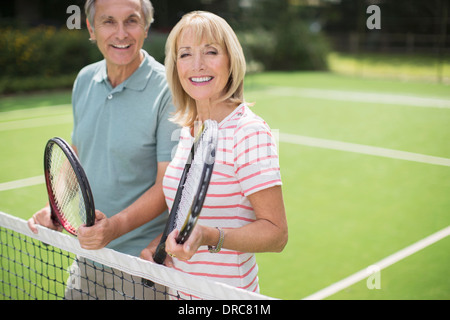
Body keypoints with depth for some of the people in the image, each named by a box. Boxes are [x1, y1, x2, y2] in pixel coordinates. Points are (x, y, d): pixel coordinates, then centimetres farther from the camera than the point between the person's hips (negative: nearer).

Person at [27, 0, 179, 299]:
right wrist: (55, 208, 2)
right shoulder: (85, 79, 2)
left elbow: (167, 185, -18)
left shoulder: (168, 91, -17)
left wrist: (114, 227, -29)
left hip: (142, 255, -6)